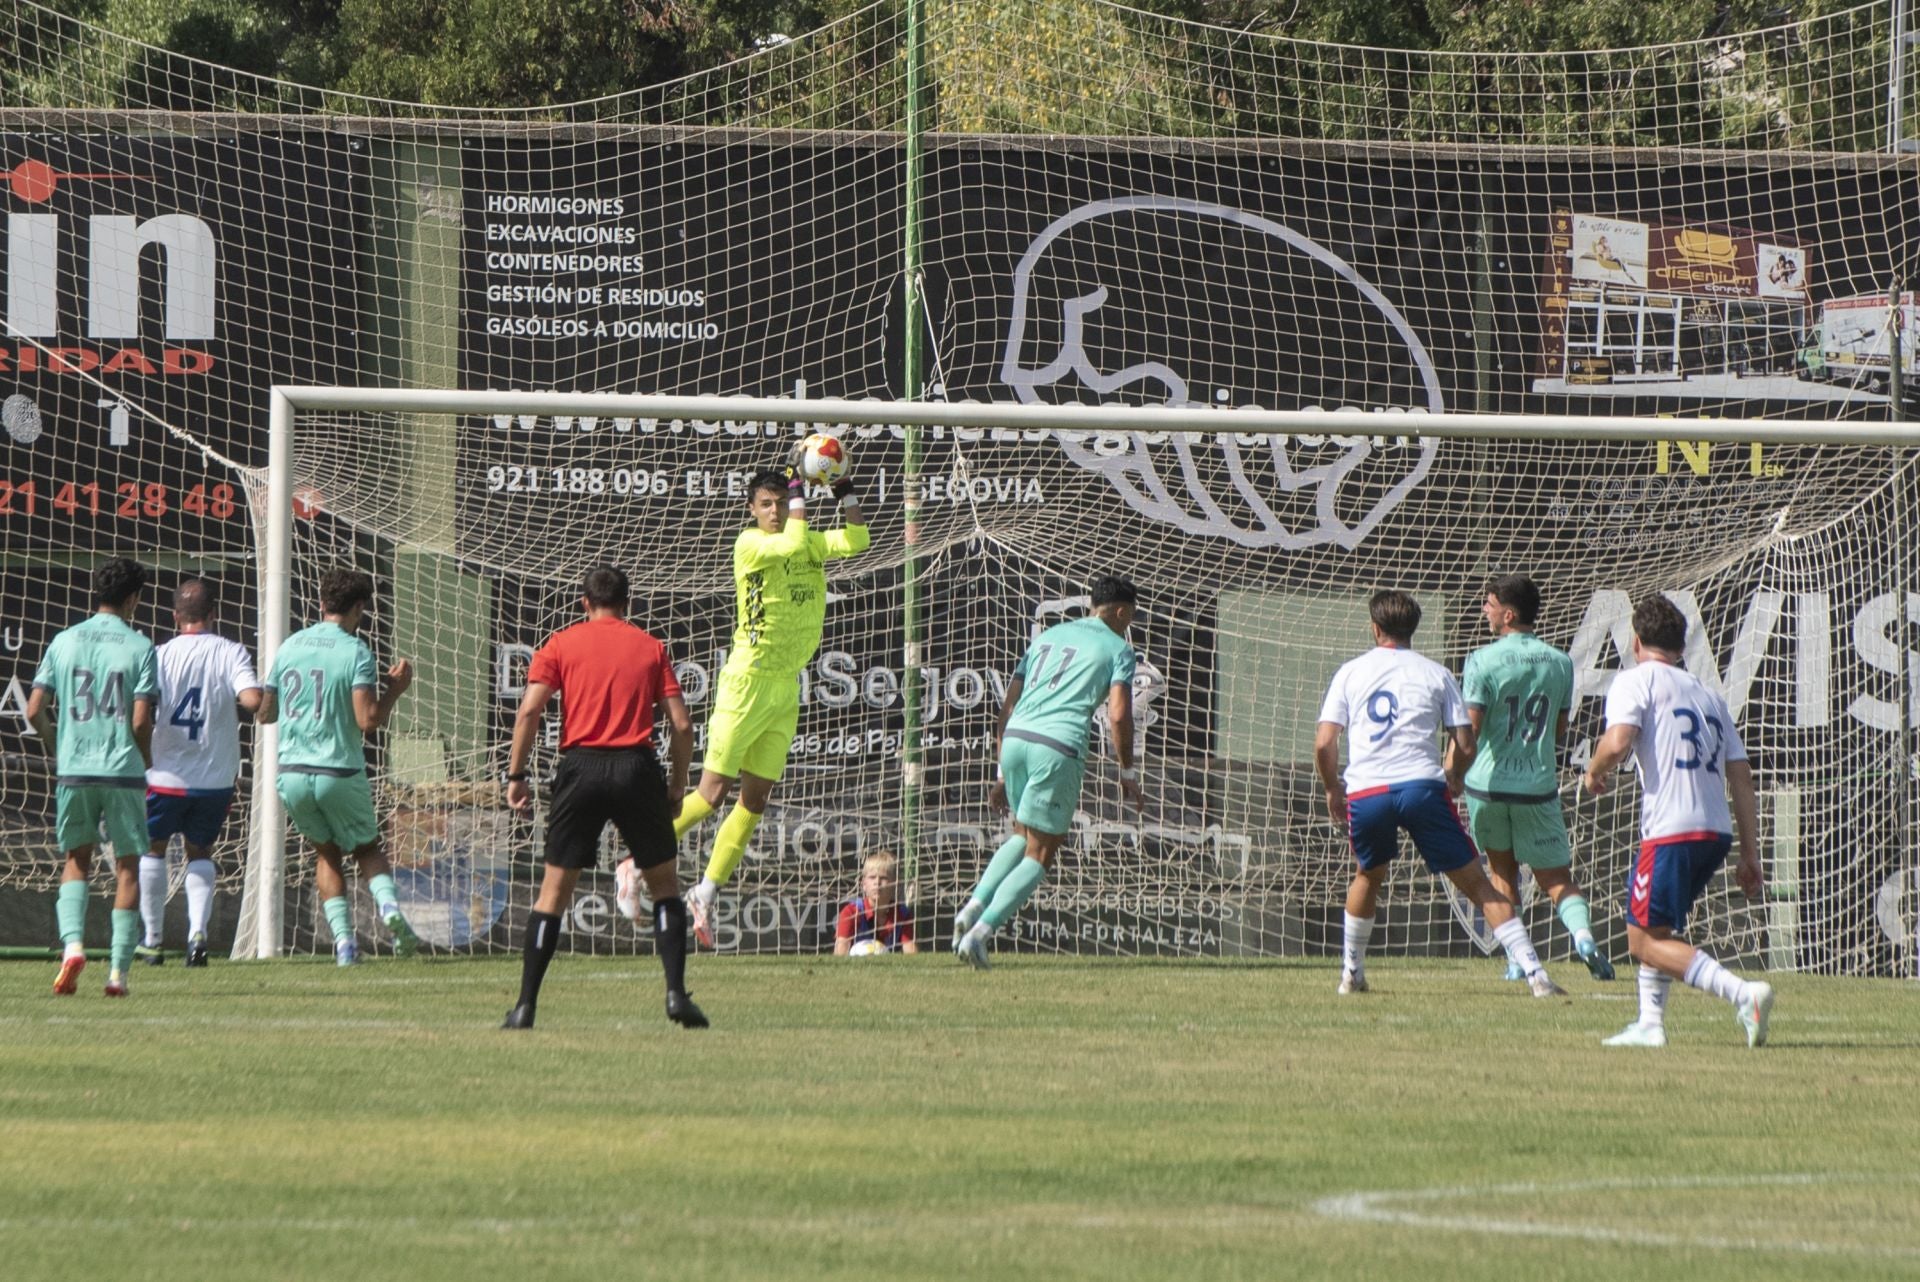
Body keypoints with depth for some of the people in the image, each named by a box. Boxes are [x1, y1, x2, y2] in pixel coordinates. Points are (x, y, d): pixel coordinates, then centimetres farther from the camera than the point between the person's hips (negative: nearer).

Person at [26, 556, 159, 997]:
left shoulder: (64, 642, 4)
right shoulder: (139, 647, -5)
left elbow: (35, 710, 2)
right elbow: (140, 720, -10)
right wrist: (147, 762, 8)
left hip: (73, 768, 3)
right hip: (123, 771, -2)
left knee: (76, 861, 16)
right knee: (127, 866, 7)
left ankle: (72, 942, -7)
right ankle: (118, 969, 2)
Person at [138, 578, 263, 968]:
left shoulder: (160, 657, -7)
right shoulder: (232, 653, -7)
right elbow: (253, 700, -20)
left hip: (166, 774, -1)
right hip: (217, 777, 1)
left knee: (152, 848, 19)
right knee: (200, 853, 19)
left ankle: (152, 939, 19)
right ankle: (198, 931, -1)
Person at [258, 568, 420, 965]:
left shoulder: (289, 646, 6)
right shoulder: (356, 652, -8)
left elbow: (265, 714, 14)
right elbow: (368, 720, -17)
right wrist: (394, 690, 0)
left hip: (292, 774, 3)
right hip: (341, 773, -3)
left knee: (327, 852, 20)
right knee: (367, 848, 17)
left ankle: (343, 938, 5)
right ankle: (389, 905, -11)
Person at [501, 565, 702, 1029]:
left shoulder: (562, 645, 7)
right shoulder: (651, 647, 10)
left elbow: (530, 710, -4)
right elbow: (681, 724, 4)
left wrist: (516, 775, 2)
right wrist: (678, 783, 15)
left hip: (582, 768, 0)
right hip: (638, 769, 0)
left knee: (555, 887, 5)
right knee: (664, 883, 14)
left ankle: (526, 1005, 0)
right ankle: (677, 993, 2)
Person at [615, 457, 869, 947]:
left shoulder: (809, 544, 10)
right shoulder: (749, 544, -10)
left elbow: (855, 542, 0)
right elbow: (792, 545, -27)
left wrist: (847, 495, -8)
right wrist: (799, 493, -16)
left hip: (786, 687, 7)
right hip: (746, 682, -7)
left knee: (755, 801, 5)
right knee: (713, 793, -8)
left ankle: (705, 896, 13)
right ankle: (638, 866, 6)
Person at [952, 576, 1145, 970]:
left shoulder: (1048, 637, 24)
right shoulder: (1117, 649, 8)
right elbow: (1118, 715, -5)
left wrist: (1003, 773, 26)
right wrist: (1128, 772, 6)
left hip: (1015, 739, 6)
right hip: (1059, 747, -6)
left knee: (1023, 836, 26)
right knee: (1039, 855, 3)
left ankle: (973, 907, 8)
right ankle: (980, 932, -10)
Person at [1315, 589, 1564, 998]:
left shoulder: (1350, 672, 13)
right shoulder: (1435, 674, 10)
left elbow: (1324, 743, 7)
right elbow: (1465, 747, 7)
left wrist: (1332, 788, 24)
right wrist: (1452, 778, 29)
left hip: (1365, 792, 1)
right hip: (1422, 786, -1)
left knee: (1368, 876, 30)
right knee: (1477, 885, 0)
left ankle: (1351, 973, 34)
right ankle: (1535, 973, -8)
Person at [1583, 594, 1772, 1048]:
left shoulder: (1636, 681, 2)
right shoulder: (1708, 694, 21)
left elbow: (1618, 742, -15)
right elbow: (1741, 775, 16)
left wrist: (1595, 771, 8)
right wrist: (1750, 854, 17)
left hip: (1671, 831, -7)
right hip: (1717, 833, 7)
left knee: (1647, 941, -4)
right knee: (1650, 927, 24)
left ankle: (1744, 993, -20)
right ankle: (1650, 1024, 19)